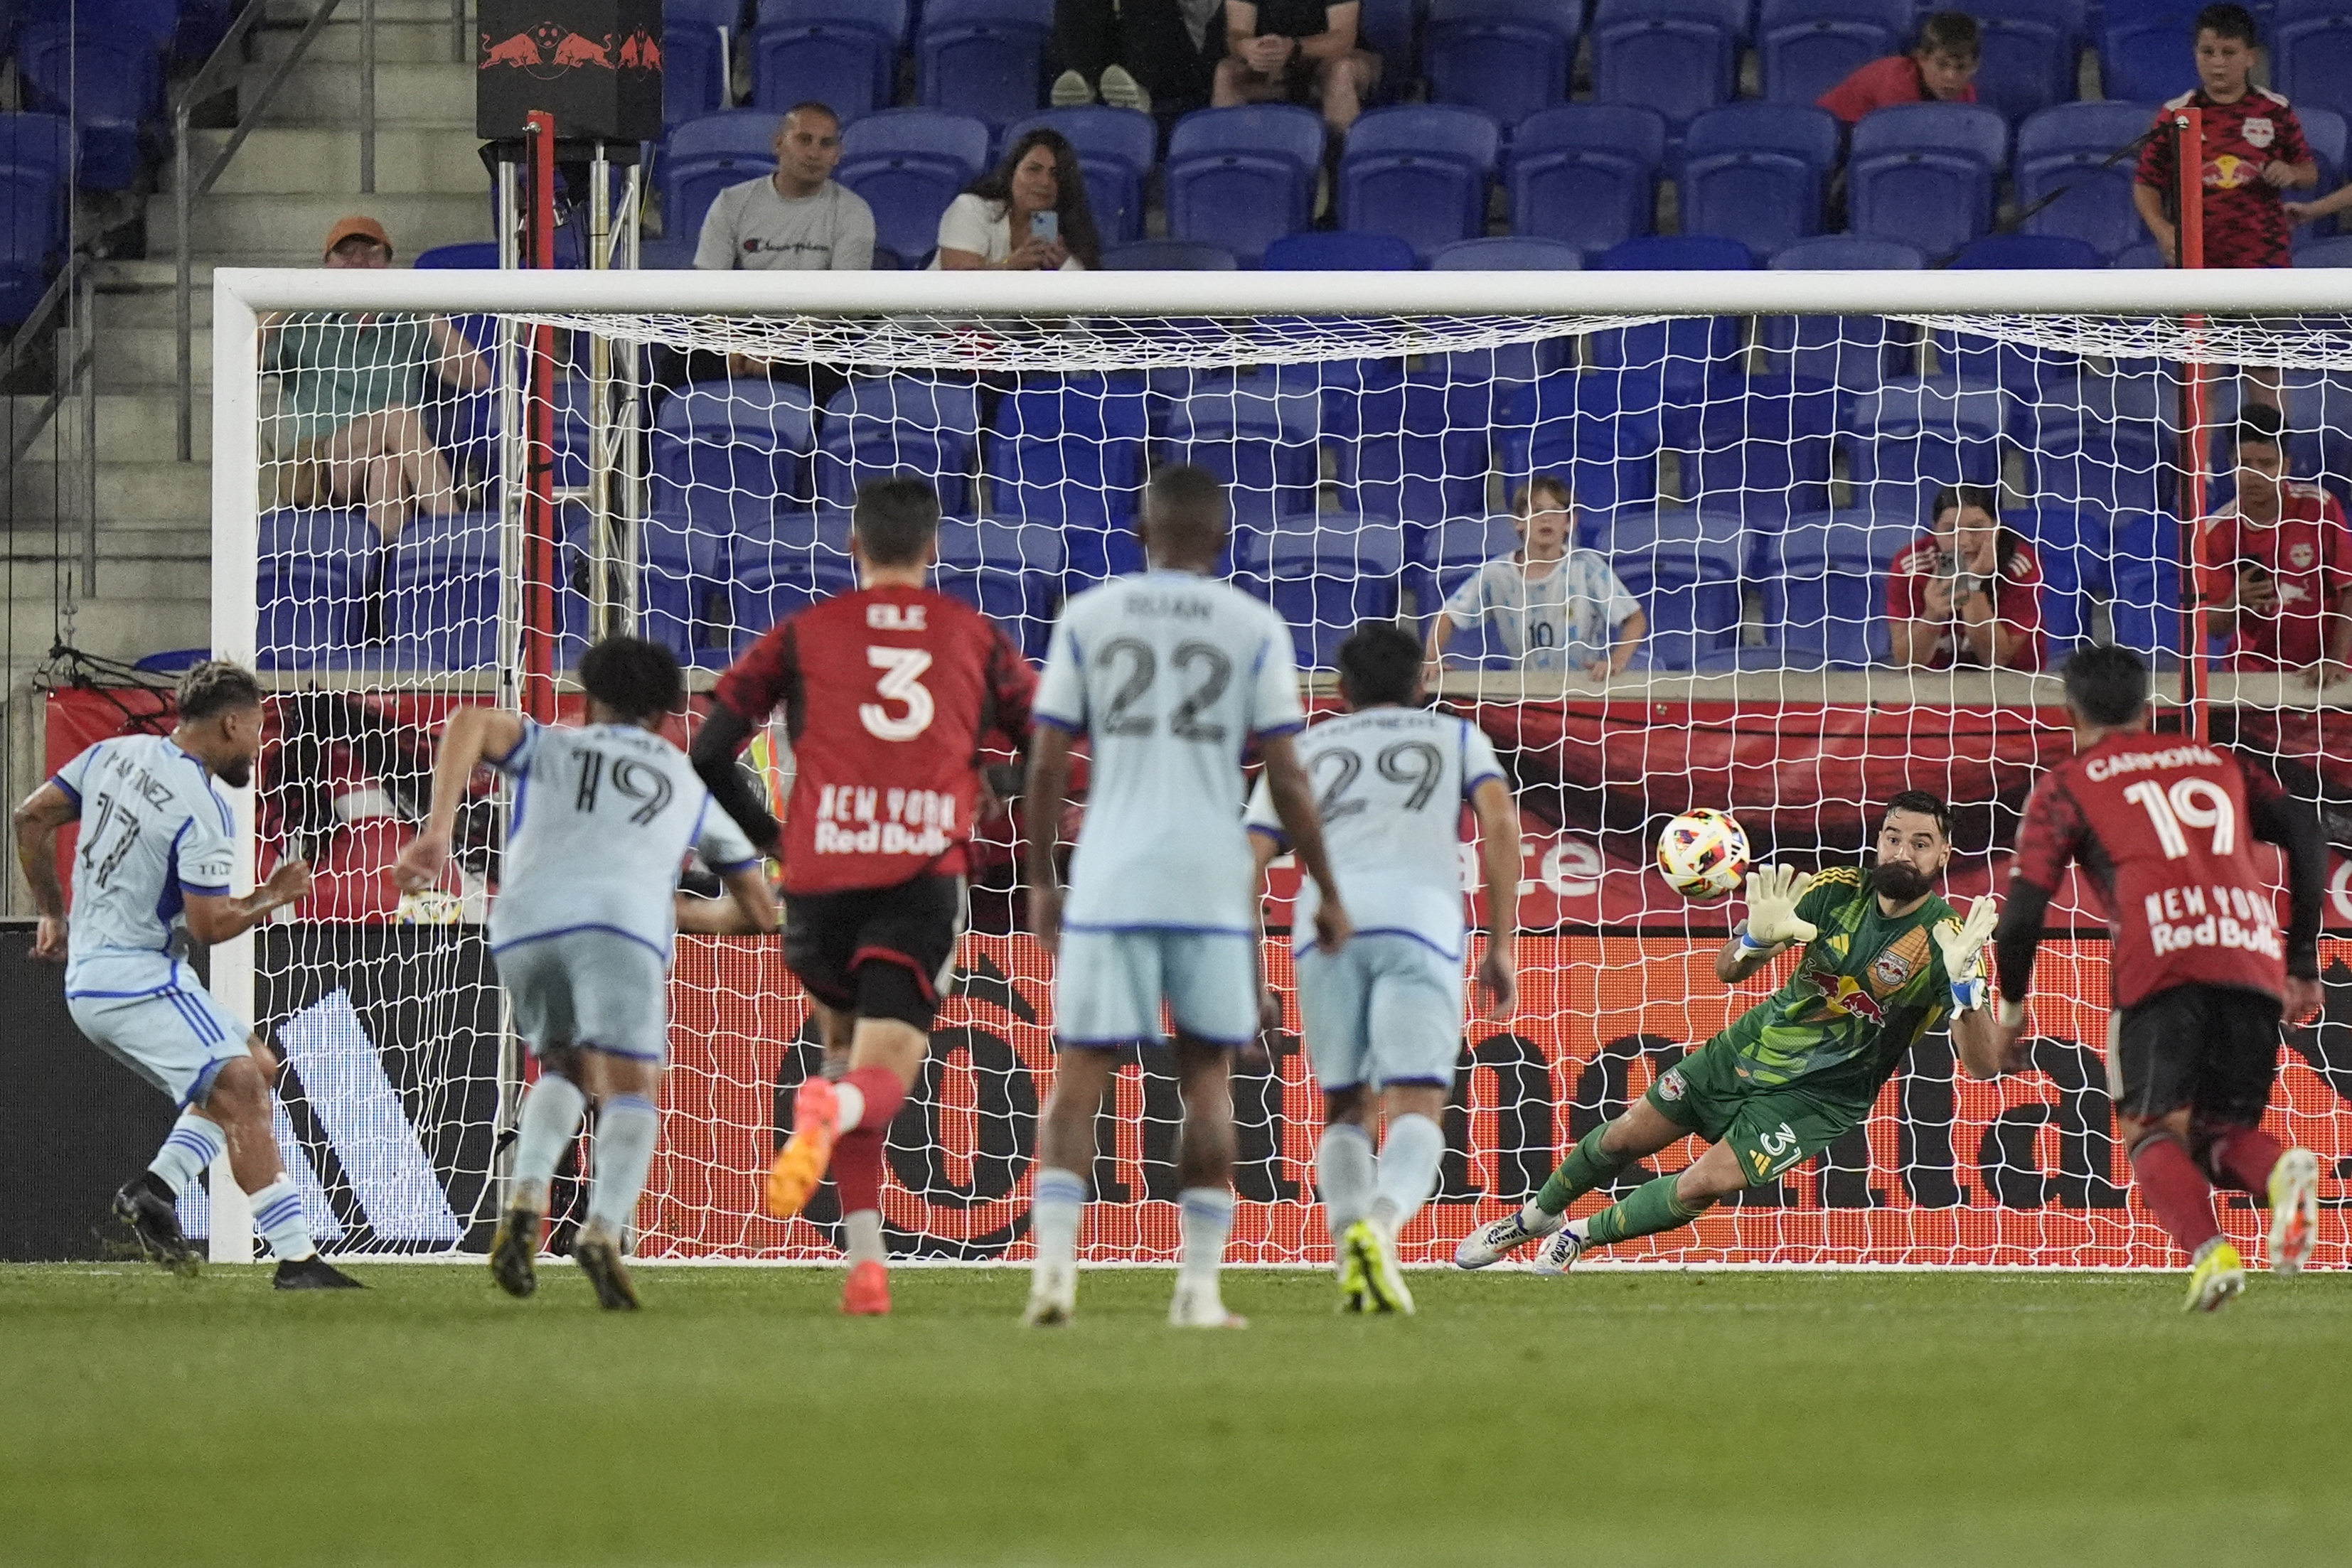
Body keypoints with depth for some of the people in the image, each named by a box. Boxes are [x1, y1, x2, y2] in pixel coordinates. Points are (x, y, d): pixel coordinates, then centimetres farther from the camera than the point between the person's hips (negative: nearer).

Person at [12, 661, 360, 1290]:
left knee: (256, 1065, 17)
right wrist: (276, 895, -2)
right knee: (241, 1092, -16)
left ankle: (155, 1187, 5)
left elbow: (31, 818, 14)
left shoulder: (114, 754, 7)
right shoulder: (203, 811, -18)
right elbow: (210, 924, -19)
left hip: (88, 978, 9)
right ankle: (296, 1258, -24)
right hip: (138, 981, -9)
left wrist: (52, 912, 25)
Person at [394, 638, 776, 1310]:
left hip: (524, 925, 2)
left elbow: (472, 722, 7)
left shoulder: (550, 749, 31)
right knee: (632, 1092, -4)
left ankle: (526, 1200, -1)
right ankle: (604, 1228, -29)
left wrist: (437, 830, 0)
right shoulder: (690, 784, 33)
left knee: (566, 1070, 23)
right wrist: (688, 913, 55)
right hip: (623, 923, -2)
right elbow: (759, 910, 37)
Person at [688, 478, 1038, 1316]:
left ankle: (864, 1260, 11)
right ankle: (829, 1109, -43)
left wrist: (767, 838, 20)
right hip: (924, 880, -1)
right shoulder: (978, 638, 14)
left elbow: (708, 753, 6)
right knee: (882, 1078, -3)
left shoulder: (801, 635, 12)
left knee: (845, 1045, 23)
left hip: (820, 875, 1)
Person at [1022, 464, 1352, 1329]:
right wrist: (1327, 893, 10)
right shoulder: (1255, 628, 3)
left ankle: (1054, 1259, -14)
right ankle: (1199, 1284, 6)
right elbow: (1286, 780, 1)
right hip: (1211, 881, 0)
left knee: (1080, 1076, 3)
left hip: (1108, 883, 0)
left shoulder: (1087, 618, 5)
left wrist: (1040, 880, 14)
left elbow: (1046, 768, 4)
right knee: (1207, 1078, 11)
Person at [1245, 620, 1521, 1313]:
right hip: (1421, 918, -2)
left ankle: (1349, 1249, -11)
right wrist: (1501, 945, 7)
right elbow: (1500, 823, 7)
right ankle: (1380, 1223, -38)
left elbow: (1247, 861, 17)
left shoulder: (1303, 750, 29)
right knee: (1416, 1113, -7)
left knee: (1347, 1110, 14)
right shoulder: (1456, 738, 26)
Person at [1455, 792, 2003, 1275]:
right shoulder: (1838, 891, -13)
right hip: (1750, 1049, 4)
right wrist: (1757, 937, -36)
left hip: (1816, 1096, -4)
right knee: (1626, 1137, 10)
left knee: (1705, 1185, -17)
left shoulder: (1946, 939, -23)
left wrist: (1964, 983, -49)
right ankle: (1536, 1216, 39)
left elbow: (1981, 1064, -31)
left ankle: (1583, 1236, 11)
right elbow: (1729, 969, -11)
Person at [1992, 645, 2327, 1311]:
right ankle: (2283, 1172, -23)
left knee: (2152, 1133, 1)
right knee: (2219, 1137, 13)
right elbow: (2306, 835, 16)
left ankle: (2210, 1253, -30)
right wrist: (2302, 958, 20)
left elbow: (2023, 911, 9)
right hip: (2254, 959, 4)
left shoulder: (2066, 786, 18)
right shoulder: (2217, 764, 29)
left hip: (2162, 962, -4)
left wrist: (2011, 1008, 24)